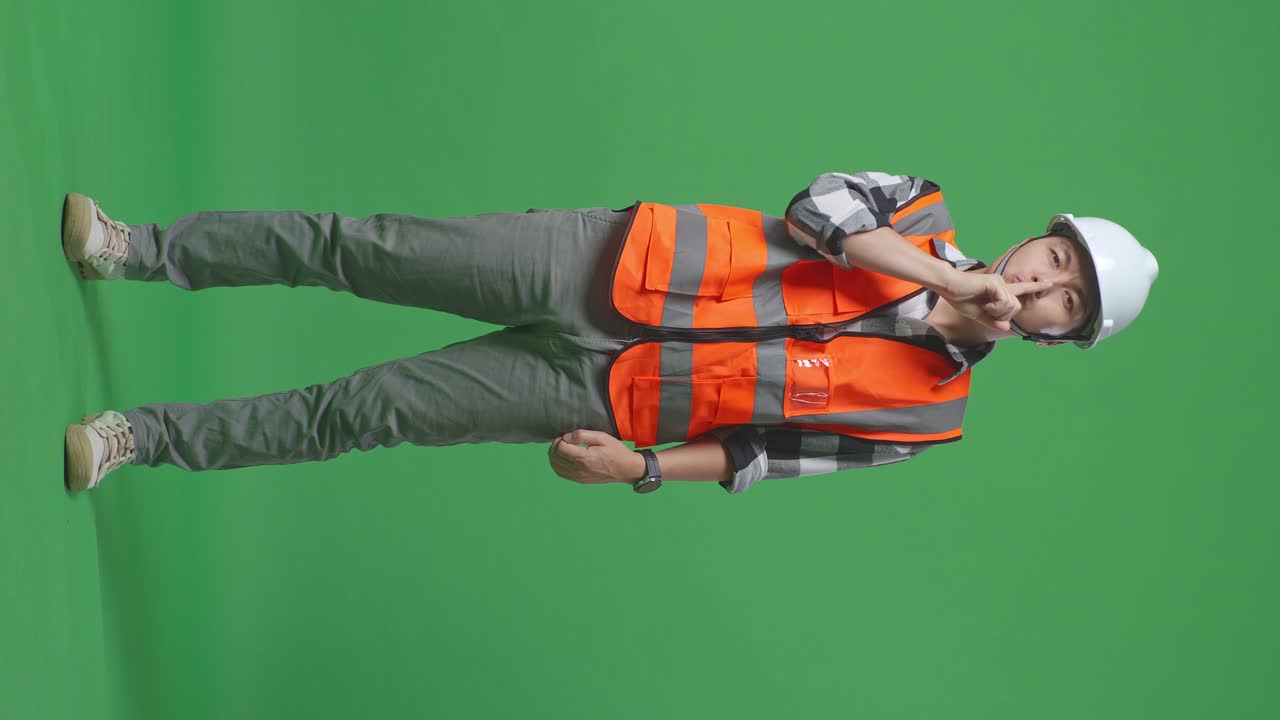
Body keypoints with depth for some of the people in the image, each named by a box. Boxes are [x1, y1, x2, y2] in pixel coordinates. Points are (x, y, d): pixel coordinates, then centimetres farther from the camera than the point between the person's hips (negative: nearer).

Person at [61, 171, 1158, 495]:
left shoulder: (925, 410, 1)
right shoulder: (926, 213, 5)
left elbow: (769, 453, 0)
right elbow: (817, 208, -12)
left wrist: (643, 469, -9)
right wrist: (943, 270, -16)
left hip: (603, 396, -1)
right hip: (607, 258, 1)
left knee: (362, 410, -6)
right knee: (365, 249, -8)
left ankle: (145, 438, 8)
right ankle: (138, 248, 9)